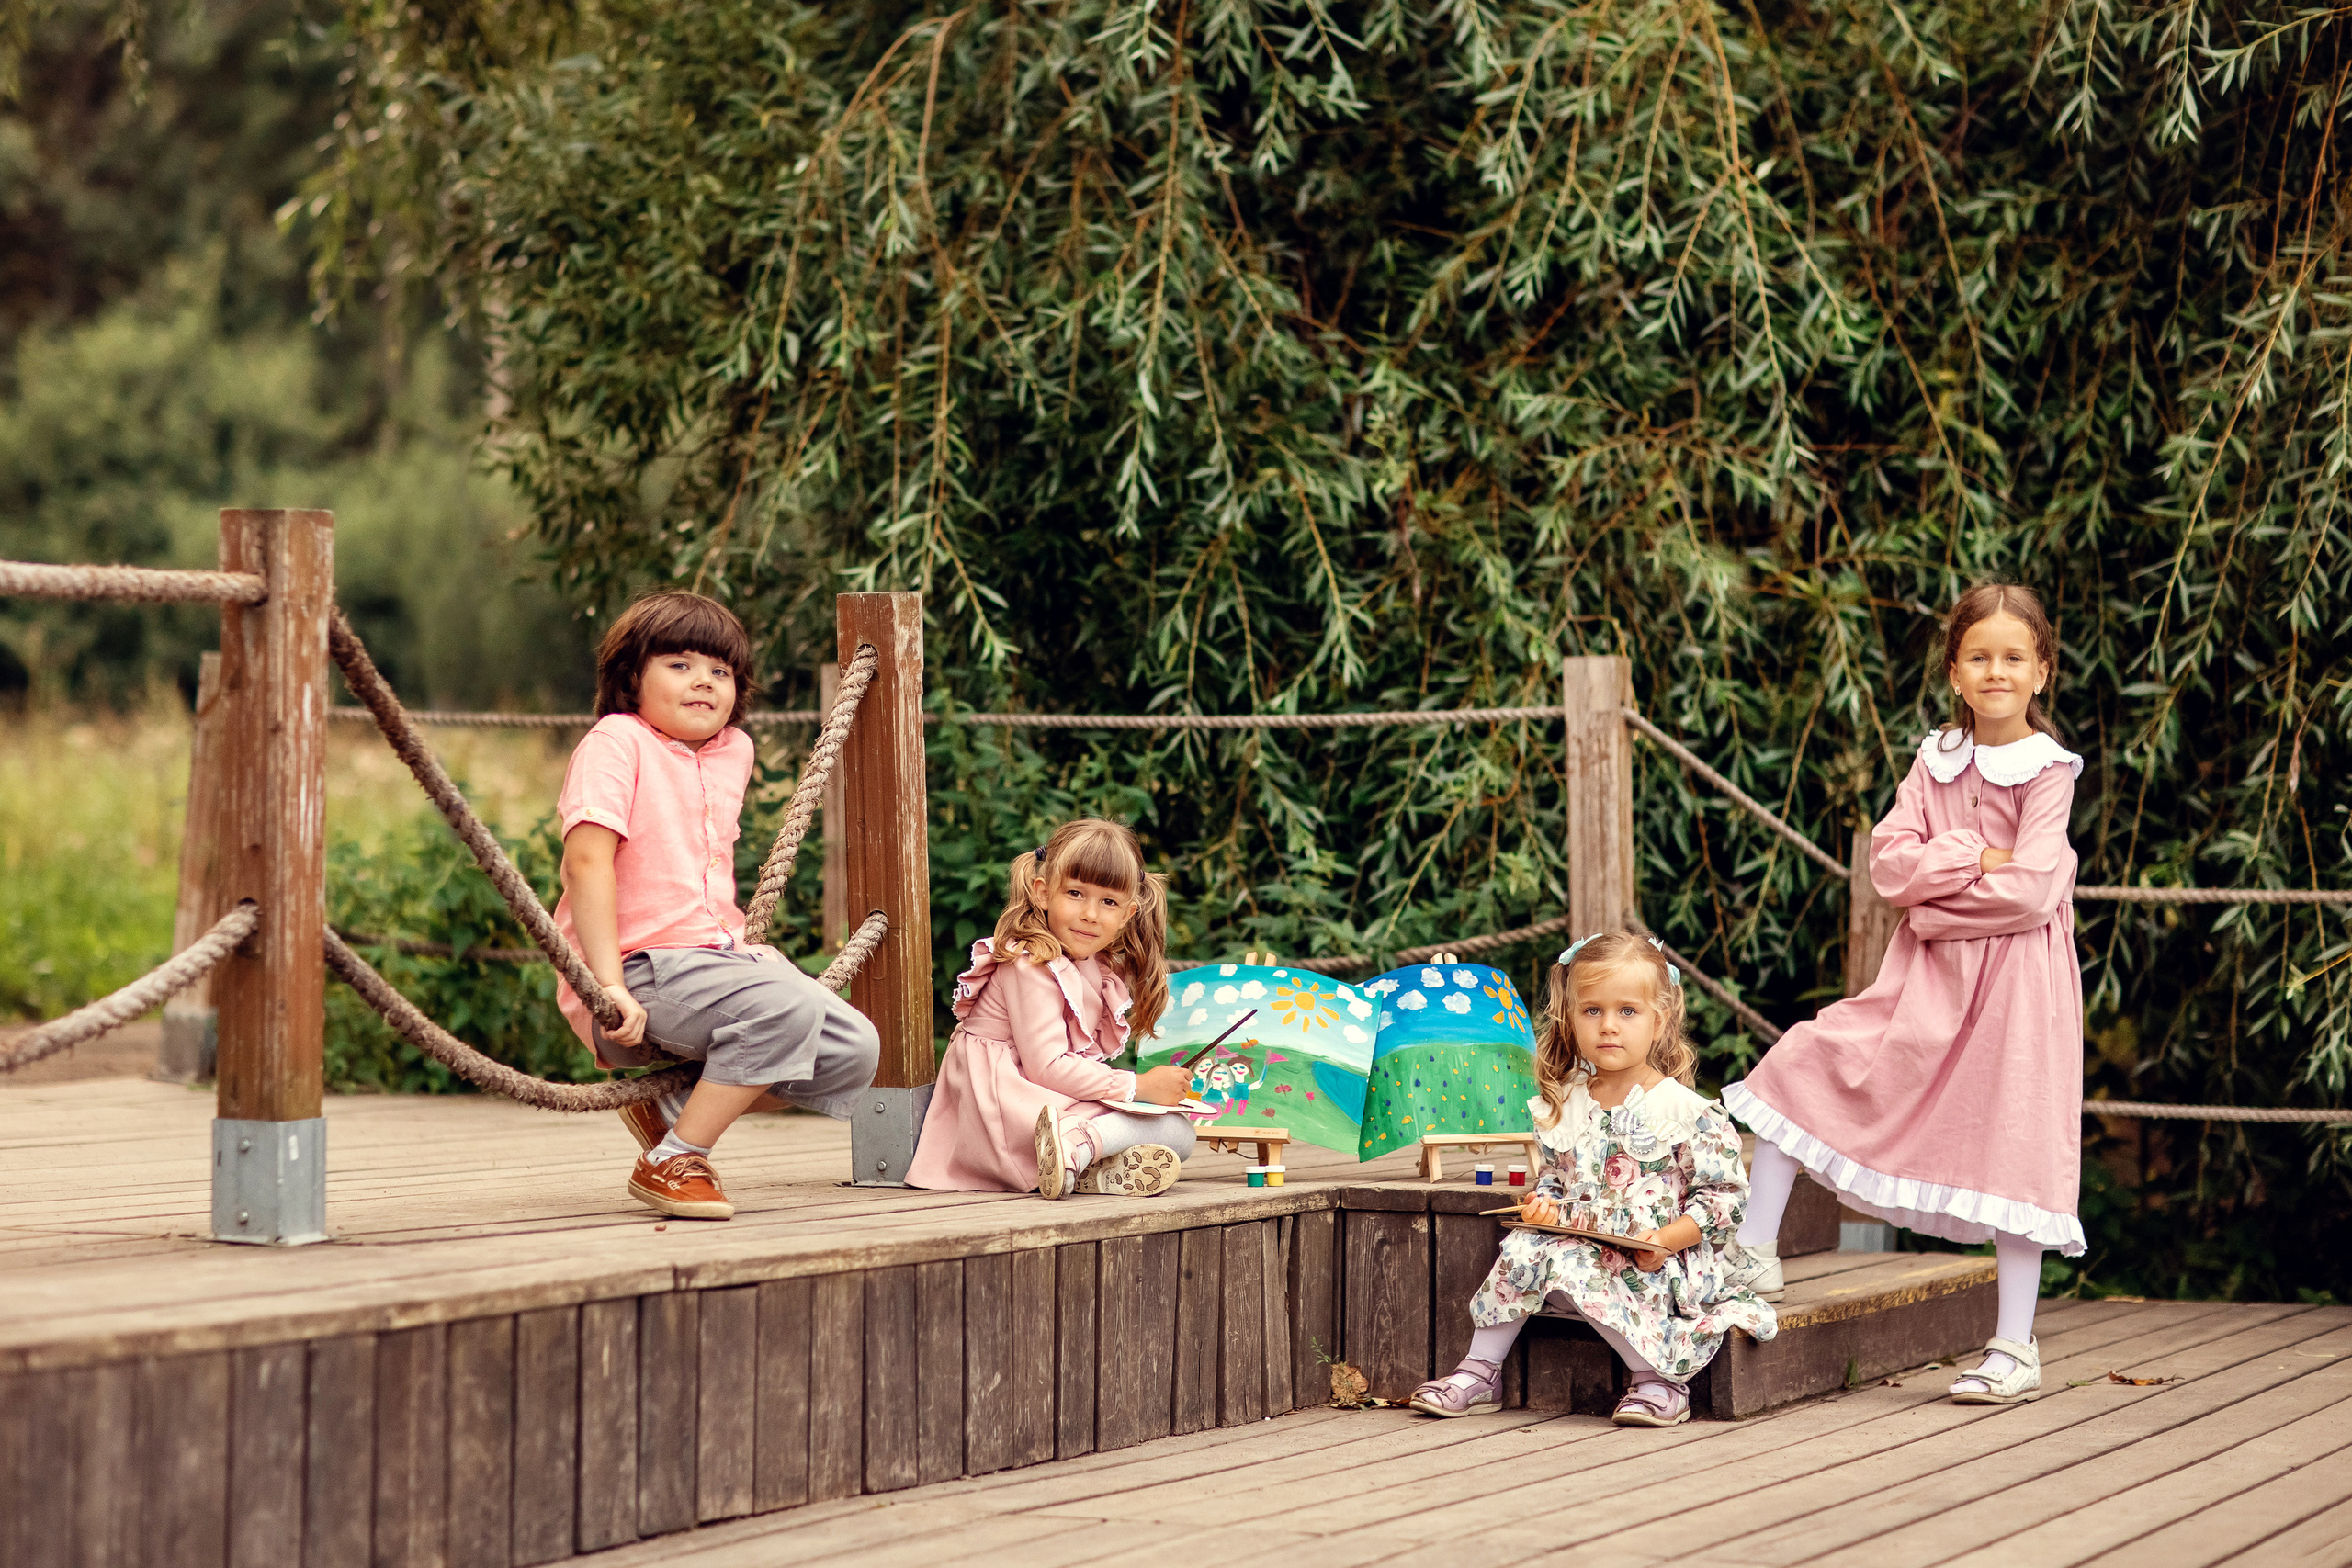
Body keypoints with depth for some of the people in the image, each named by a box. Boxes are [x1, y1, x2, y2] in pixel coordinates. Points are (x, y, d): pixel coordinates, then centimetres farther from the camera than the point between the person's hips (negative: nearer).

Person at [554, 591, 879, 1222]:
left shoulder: (735, 750, 14)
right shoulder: (616, 741, -9)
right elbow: (587, 861, -19)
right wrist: (609, 985, -27)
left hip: (717, 953, 8)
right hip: (642, 965, -8)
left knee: (854, 1051, -4)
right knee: (786, 1009, -31)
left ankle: (667, 1094, 8)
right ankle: (670, 1163, -17)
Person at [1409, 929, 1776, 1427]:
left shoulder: (1687, 1112, -8)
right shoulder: (1563, 1106, 9)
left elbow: (1724, 1195, -8)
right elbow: (1553, 1175, 22)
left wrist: (1667, 1240, -21)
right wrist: (1543, 1201, -2)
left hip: (1660, 1261, -6)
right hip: (1582, 1242, 6)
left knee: (1572, 1266, -31)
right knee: (1523, 1249, -19)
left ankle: (1659, 1377, -22)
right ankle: (1480, 1372, -7)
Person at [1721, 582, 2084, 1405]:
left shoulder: (2048, 769, -8)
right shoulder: (1936, 758, 7)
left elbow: (2028, 892, -18)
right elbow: (1888, 862, -3)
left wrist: (1930, 899, -10)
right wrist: (1974, 857, -15)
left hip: (2013, 975, -5)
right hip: (1925, 973, 5)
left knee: (2012, 1146, -2)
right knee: (1804, 1065, -3)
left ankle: (2015, 1346, 6)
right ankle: (1755, 1251, 7)